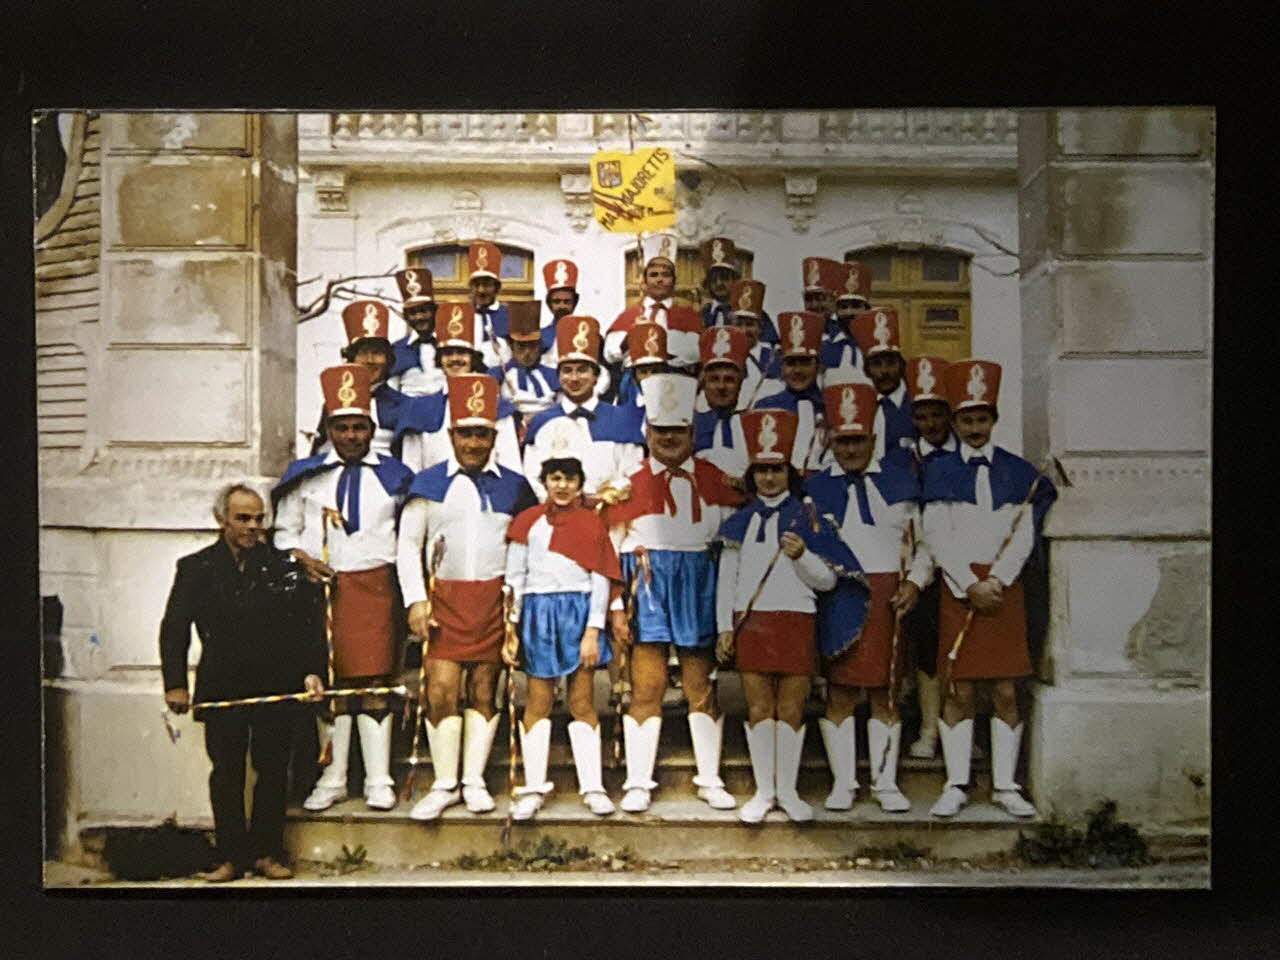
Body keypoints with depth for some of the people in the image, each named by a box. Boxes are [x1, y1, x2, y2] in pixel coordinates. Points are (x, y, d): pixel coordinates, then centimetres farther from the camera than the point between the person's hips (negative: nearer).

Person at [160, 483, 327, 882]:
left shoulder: (282, 565, 5)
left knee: (272, 770, 6)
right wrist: (175, 683, -5)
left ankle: (266, 852, 18)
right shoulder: (196, 568, 5)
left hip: (277, 687, 0)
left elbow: (306, 625, 6)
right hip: (222, 689, 0)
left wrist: (312, 670, -4)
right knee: (226, 772, 6)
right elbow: (174, 629, 3)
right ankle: (232, 855, 16)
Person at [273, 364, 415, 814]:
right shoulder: (305, 475, 10)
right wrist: (302, 559, -6)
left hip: (375, 586, -1)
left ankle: (379, 781, 5)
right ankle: (332, 779, 14)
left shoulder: (393, 474, 9)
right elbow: (284, 531, 13)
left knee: (375, 682, -2)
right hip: (322, 587, 1)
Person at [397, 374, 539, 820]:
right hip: (445, 597, -1)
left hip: (496, 598, 1)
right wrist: (415, 600, -4)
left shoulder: (513, 485, 8)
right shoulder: (428, 483, 6)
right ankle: (445, 783, 7)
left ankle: (474, 781, 14)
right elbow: (407, 544, 5)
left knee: (484, 690, 4)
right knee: (441, 691, -5)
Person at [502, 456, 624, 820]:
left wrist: (593, 631, -7)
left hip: (579, 612, 0)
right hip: (538, 613, 1)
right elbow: (514, 578, 7)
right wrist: (510, 631, 1)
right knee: (538, 702, 4)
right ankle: (533, 788, 10)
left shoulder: (592, 522, 6)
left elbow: (601, 579, 1)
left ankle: (592, 787, 9)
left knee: (581, 701, 3)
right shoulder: (528, 522, 7)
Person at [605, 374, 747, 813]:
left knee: (701, 687, 8)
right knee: (646, 688, 2)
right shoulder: (630, 484, 0)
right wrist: (616, 608, -6)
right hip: (648, 591, -1)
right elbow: (612, 549, 0)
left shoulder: (715, 480, 5)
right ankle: (638, 784, 12)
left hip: (699, 591, 2)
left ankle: (710, 781, 19)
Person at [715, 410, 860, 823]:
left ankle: (788, 791, 14)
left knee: (791, 708, 2)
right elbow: (726, 579, 10)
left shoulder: (807, 519, 4)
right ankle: (764, 791, 15)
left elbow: (827, 580, 3)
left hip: (796, 621, -1)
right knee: (759, 708, 4)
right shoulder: (739, 522, 9)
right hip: (750, 623, 1)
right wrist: (724, 627, 2)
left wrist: (802, 555, -16)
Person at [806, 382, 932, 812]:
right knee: (838, 692, 2)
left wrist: (915, 582, -3)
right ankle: (843, 782, 14)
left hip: (889, 599, 1)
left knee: (885, 693, 6)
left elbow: (924, 540, 11)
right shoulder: (814, 488, 7)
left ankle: (886, 783, 17)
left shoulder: (900, 480, 9)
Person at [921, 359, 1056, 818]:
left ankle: (1006, 785, 12)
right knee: (958, 690, 1)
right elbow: (937, 537, -3)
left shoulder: (1018, 471, 7)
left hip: (1004, 589, 1)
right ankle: (956, 785, 9)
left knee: (1006, 691, 3)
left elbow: (1024, 536, 2)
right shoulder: (939, 471, 4)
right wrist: (971, 585, -10)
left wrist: (996, 581, -10)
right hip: (958, 588, -1)